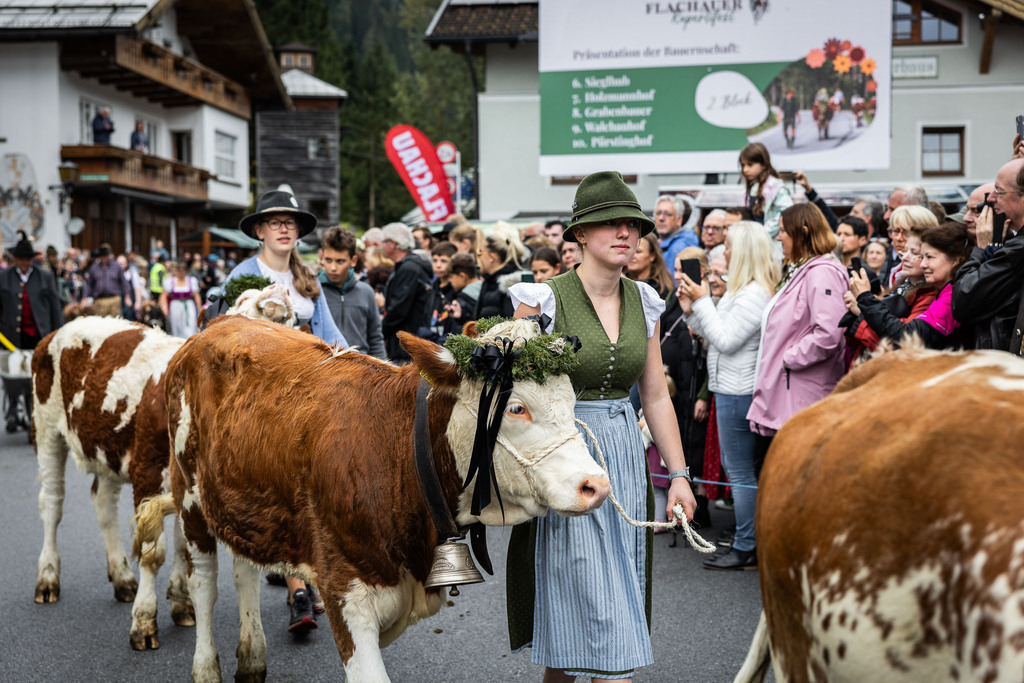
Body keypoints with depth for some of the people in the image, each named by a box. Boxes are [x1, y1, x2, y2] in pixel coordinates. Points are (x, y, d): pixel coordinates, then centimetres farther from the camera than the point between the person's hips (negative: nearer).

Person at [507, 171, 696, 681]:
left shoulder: (643, 303, 7)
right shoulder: (544, 299, -9)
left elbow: (655, 396, 12)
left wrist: (678, 473, 8)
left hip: (624, 452, 5)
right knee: (596, 599, -7)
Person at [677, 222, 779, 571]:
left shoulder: (755, 294, -18)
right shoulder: (741, 290, 14)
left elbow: (725, 340, -20)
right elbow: (713, 335, 15)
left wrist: (702, 303, -14)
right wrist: (691, 311, 5)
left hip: (739, 391, -11)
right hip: (730, 388, 11)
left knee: (740, 471, -4)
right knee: (734, 466, 15)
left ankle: (747, 548, 3)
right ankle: (747, 539, 22)